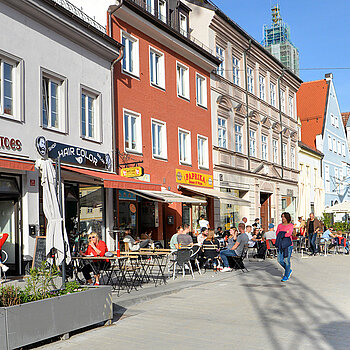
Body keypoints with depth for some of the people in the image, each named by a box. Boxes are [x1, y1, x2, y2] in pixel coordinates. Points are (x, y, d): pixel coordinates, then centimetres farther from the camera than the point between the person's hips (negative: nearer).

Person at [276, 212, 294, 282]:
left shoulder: (291, 225, 0)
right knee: (279, 260, 3)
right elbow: (277, 234, 1)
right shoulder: (279, 225, 14)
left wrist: (282, 234, -8)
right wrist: (286, 232, -9)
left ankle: (286, 275, 9)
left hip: (288, 245, -5)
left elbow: (289, 234, -15)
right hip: (280, 245, 5)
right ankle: (289, 270, 26)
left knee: (286, 260, -3)